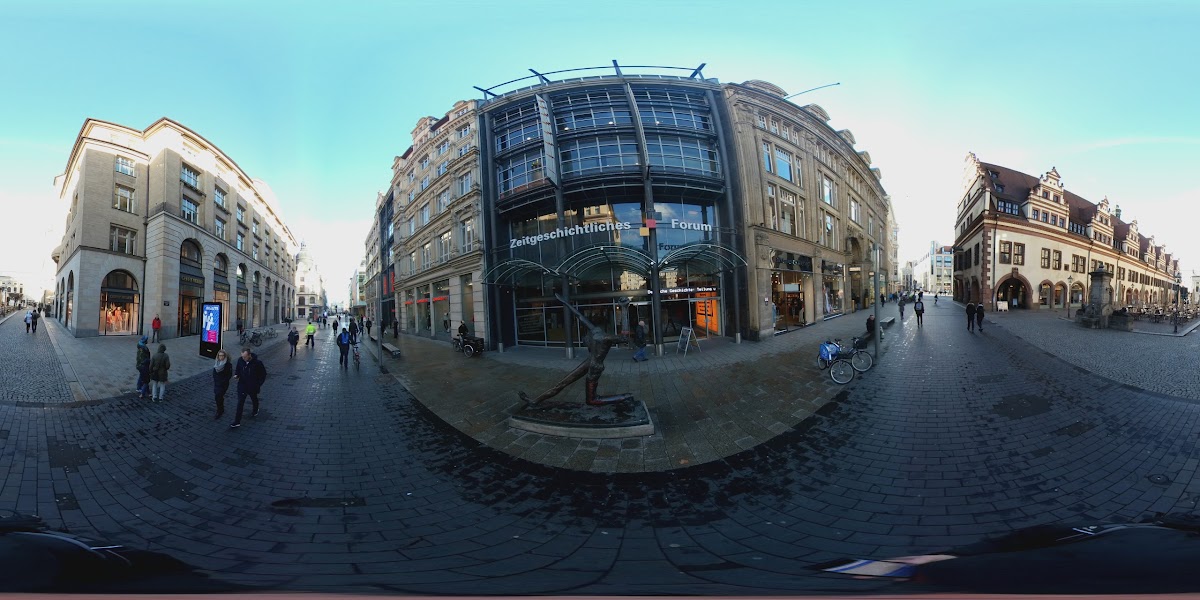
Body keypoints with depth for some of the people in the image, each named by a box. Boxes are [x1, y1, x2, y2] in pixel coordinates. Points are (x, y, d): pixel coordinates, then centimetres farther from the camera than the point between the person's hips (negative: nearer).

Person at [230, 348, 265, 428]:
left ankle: (255, 410, 54)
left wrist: (259, 384, -12)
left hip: (253, 386, -1)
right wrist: (236, 375, -12)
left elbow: (263, 374, -8)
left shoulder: (257, 363, -21)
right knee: (240, 403, -3)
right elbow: (237, 369, 9)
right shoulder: (240, 360, -12)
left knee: (254, 399, 23)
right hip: (242, 385, 2)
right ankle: (237, 422, -1)